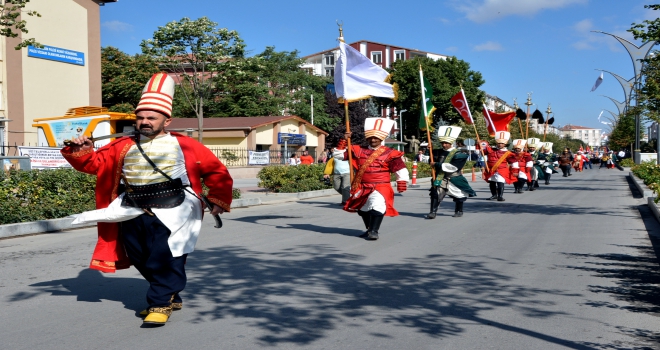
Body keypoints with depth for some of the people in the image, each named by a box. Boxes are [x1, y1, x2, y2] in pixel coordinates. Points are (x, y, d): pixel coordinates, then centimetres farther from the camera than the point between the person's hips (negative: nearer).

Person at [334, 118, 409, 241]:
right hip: (362, 187, 5)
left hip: (380, 187, -4)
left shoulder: (389, 153, -4)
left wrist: (402, 182, -14)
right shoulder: (358, 150, 4)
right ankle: (369, 229, 43)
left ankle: (373, 231, -19)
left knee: (377, 204, -29)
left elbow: (401, 168, -2)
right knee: (363, 209, 19)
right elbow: (338, 155, 6)